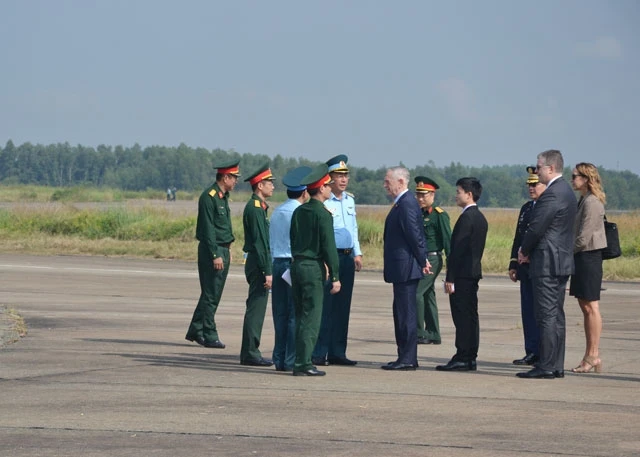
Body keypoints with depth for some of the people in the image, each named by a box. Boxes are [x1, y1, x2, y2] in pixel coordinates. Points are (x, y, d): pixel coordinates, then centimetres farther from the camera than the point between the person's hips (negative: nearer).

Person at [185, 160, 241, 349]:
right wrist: (215, 255, -21)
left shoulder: (223, 196, 15)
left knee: (212, 294, 14)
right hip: (212, 250, -10)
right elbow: (208, 228, -19)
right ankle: (209, 336, -2)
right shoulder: (209, 197, -15)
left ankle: (195, 331, 22)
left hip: (223, 250, 10)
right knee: (211, 295, -5)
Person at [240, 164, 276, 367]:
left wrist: (267, 269, 21)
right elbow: (260, 242, -20)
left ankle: (250, 352, 18)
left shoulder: (257, 206, 16)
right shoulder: (255, 208, -16)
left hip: (255, 263, 10)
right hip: (258, 264, -10)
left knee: (256, 308, 13)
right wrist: (267, 272, -21)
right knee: (256, 308, -7)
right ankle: (250, 353, -5)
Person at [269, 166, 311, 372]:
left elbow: (271, 242, 15)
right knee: (296, 314, -4)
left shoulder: (277, 212, 13)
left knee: (280, 313, 9)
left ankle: (279, 359, 10)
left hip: (277, 263, 7)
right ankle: (292, 360, -6)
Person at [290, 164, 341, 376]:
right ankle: (303, 364, -9)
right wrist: (335, 277, -11)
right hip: (313, 269, -8)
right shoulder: (322, 214, -12)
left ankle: (300, 361, 13)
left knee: (301, 316, 12)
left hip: (297, 265, 8)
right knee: (311, 317, -6)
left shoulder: (298, 211, 11)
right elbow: (329, 247, -14)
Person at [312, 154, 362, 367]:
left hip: (348, 257, 7)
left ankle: (337, 353, 13)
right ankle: (318, 354, -3)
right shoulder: (322, 202, -10)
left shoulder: (350, 200, 13)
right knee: (325, 307, -7)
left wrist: (357, 253, 17)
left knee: (342, 307, 8)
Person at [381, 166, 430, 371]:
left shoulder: (406, 204, -17)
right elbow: (416, 234, 19)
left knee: (406, 313, -7)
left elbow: (415, 235, -18)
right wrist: (422, 260, 16)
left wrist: (422, 261, -10)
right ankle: (405, 357, 18)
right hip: (402, 269, 11)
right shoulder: (403, 203, 15)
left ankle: (408, 359, -4)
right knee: (401, 313, 13)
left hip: (405, 268, -11)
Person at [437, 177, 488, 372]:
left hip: (462, 274, -10)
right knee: (470, 316, 11)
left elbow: (458, 250, -18)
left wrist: (450, 278, -18)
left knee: (463, 317, -8)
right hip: (473, 272, 10)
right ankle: (470, 357, 13)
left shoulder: (467, 218, -15)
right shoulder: (480, 217, 15)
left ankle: (462, 358, -9)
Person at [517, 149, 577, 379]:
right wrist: (528, 250, 12)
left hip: (547, 263, -10)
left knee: (547, 315, -9)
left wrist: (524, 250, -1)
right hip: (562, 261, 10)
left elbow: (537, 228, -19)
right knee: (556, 315, 11)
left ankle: (546, 366, -9)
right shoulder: (566, 192, 15)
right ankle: (556, 365, 14)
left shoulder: (552, 194, -17)